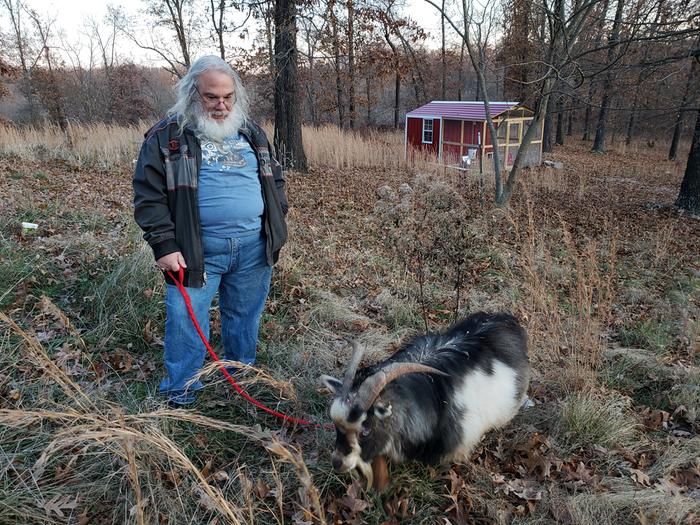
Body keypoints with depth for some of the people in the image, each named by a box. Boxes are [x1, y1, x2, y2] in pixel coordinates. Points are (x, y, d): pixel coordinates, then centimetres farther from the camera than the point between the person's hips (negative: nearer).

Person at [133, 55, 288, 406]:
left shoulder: (251, 133, 12)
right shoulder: (166, 137, -2)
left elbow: (274, 180, 20)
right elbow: (149, 196, -5)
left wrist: (276, 225, 11)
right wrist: (164, 245, -11)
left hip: (254, 246, 4)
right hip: (196, 250, -3)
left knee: (245, 315, 15)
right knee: (186, 321, 1)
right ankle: (180, 390, 20)